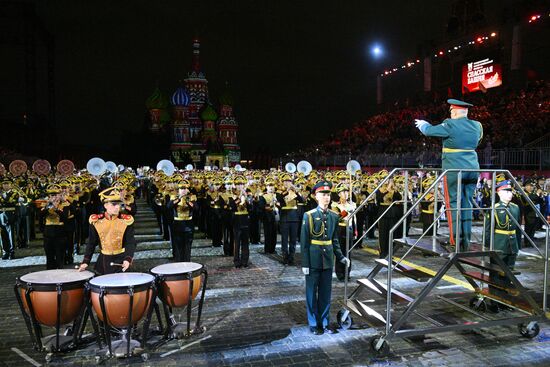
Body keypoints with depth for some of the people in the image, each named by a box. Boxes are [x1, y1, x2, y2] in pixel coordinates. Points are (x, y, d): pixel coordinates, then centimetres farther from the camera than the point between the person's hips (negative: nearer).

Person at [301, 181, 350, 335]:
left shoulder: (334, 216, 5)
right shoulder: (309, 215, -8)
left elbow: (335, 240, 13)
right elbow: (304, 241, -8)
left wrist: (341, 257, 3)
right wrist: (305, 263, -11)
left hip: (328, 260, 4)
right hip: (313, 261, -4)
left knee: (326, 292, 12)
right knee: (312, 292, 7)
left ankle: (324, 322, 26)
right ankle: (313, 324, 21)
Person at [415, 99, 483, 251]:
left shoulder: (450, 125, -10)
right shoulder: (477, 126, 9)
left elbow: (429, 131, 0)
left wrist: (422, 123, 22)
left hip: (454, 170, -6)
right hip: (472, 169, 6)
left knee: (453, 203, 1)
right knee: (467, 203, 10)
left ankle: (456, 239, 1)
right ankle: (466, 240, 13)